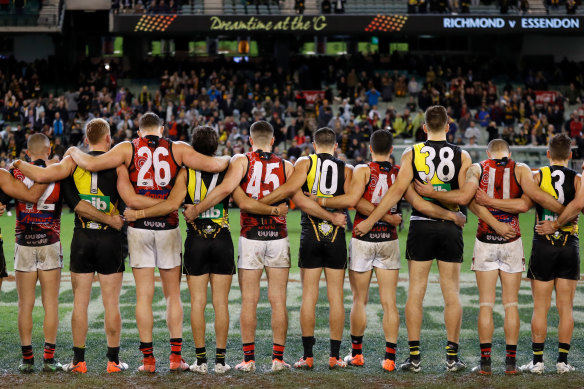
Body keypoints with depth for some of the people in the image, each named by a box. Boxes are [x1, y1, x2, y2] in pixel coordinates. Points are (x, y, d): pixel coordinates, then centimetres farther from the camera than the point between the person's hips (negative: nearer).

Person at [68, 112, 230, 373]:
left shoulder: (128, 149, 2)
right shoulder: (177, 149, 3)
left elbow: (91, 164, -7)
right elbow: (214, 165, -4)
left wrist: (74, 152, 14)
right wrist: (226, 160, 19)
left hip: (138, 227, 0)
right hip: (168, 227, 0)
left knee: (144, 295, 3)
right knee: (173, 294, 10)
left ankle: (148, 359, 3)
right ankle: (176, 356, 7)